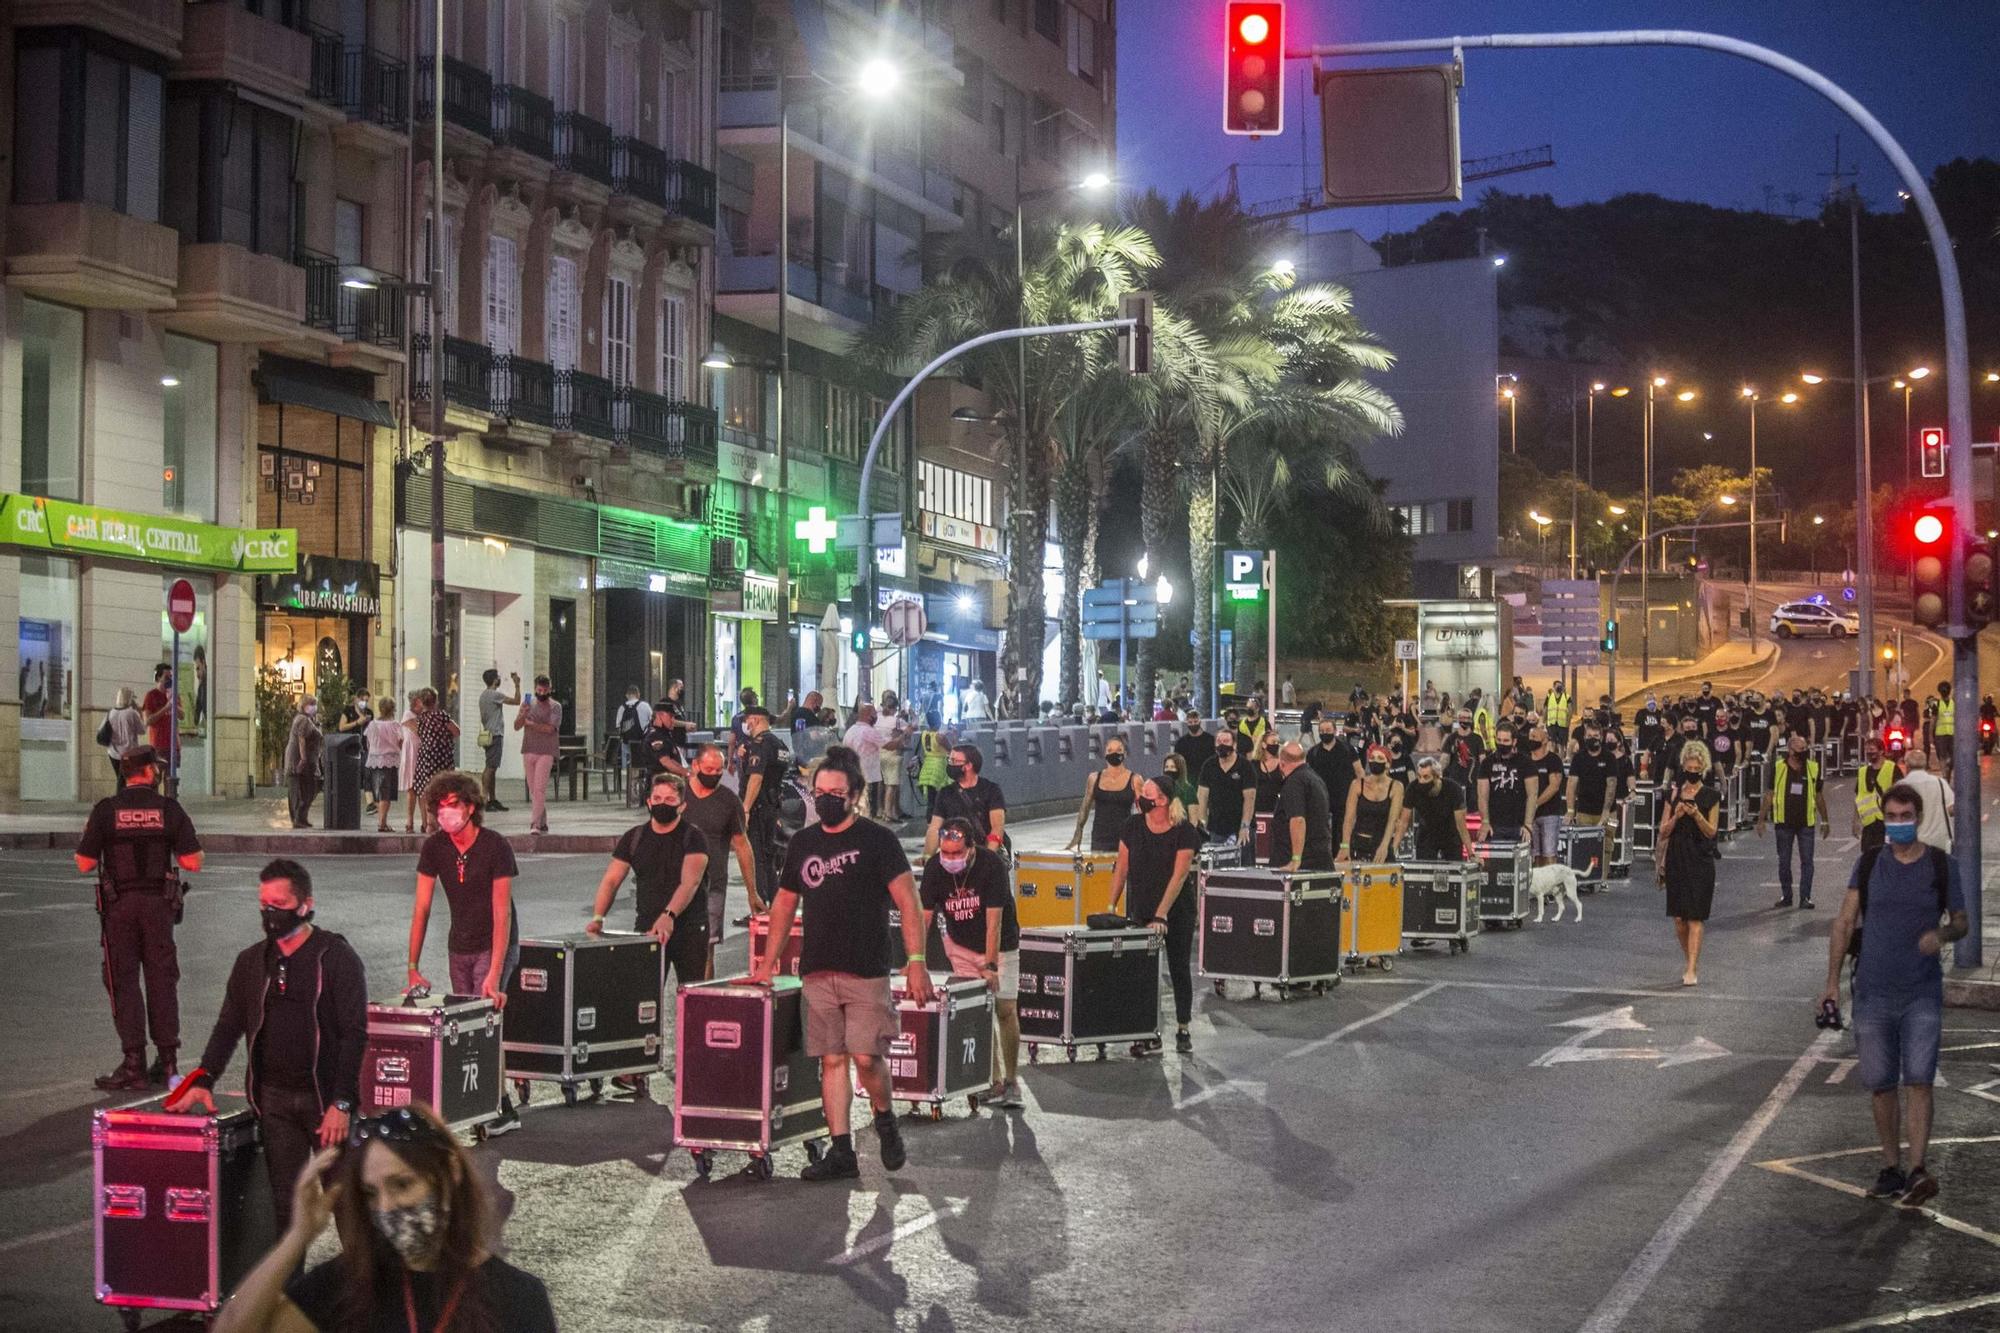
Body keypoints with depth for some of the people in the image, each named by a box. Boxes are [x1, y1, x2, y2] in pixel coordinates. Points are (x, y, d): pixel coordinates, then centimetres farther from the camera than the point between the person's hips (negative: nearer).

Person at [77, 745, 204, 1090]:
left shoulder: (105, 810, -4)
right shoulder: (169, 809, -3)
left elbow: (85, 864, -6)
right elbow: (193, 862, -5)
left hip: (119, 905, -1)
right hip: (159, 904, 1)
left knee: (123, 980, 3)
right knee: (162, 979, 10)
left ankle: (134, 1064, -1)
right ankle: (168, 1060, 12)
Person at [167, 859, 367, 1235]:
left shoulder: (338, 958, -6)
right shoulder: (251, 962, 10)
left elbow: (354, 1034, -10)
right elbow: (228, 1027, 13)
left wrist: (341, 1104, -18)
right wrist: (203, 1080, -4)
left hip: (324, 1098, -4)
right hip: (272, 1098, 4)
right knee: (285, 1200, 6)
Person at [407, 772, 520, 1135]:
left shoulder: (495, 847, -20)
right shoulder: (434, 848, -6)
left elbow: (501, 914, -23)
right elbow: (421, 908, -4)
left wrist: (494, 976, -29)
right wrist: (413, 967, -9)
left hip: (496, 946, -5)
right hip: (459, 948, 5)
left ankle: (500, 1110, -5)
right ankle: (502, 1108, 12)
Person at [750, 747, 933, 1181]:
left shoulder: (876, 839, -2)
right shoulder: (803, 843, 14)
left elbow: (908, 901, -6)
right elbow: (784, 904, 23)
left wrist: (916, 960, -16)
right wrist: (767, 964, 19)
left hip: (867, 970, -5)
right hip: (817, 972, 5)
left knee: (866, 1056, -11)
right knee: (832, 1060, 2)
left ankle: (885, 1120, 17)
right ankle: (841, 1152, 5)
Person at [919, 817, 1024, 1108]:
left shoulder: (992, 864, -27)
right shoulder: (934, 868, -17)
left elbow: (994, 920, -29)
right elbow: (924, 916, -14)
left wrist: (990, 965, -34)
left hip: (999, 945, -3)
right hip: (960, 945, 3)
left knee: (1005, 1009, -8)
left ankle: (1012, 1080, 3)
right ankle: (994, 1080, 3)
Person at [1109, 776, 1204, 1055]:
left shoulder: (1184, 832, -12)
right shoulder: (1133, 827, -1)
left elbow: (1179, 875, -17)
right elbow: (1122, 868, 5)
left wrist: (1161, 915, -24)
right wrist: (1111, 905, 0)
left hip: (1177, 913, -3)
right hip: (1139, 912, 3)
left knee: (1179, 969, 6)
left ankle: (1183, 1031, 17)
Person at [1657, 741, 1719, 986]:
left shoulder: (1710, 796, 0)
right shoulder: (1674, 794, 8)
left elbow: (1711, 832, -3)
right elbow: (1663, 832, 6)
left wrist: (1696, 815, -19)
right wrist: (1676, 816, -12)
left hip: (1700, 860, -3)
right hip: (1677, 858, 3)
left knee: (1694, 917, -7)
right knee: (1678, 918, 4)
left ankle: (1691, 970, -8)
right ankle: (1690, 959, 24)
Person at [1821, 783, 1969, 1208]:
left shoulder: (1941, 865, 1)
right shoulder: (1869, 864, 3)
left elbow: (1961, 922, 11)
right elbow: (1845, 922, 4)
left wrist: (1943, 934, -13)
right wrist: (1832, 980, -2)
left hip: (1923, 993, -2)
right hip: (1873, 993, 2)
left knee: (1918, 1080, -13)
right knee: (1881, 1086, 5)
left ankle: (1919, 1171, -18)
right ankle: (1891, 1170, 15)